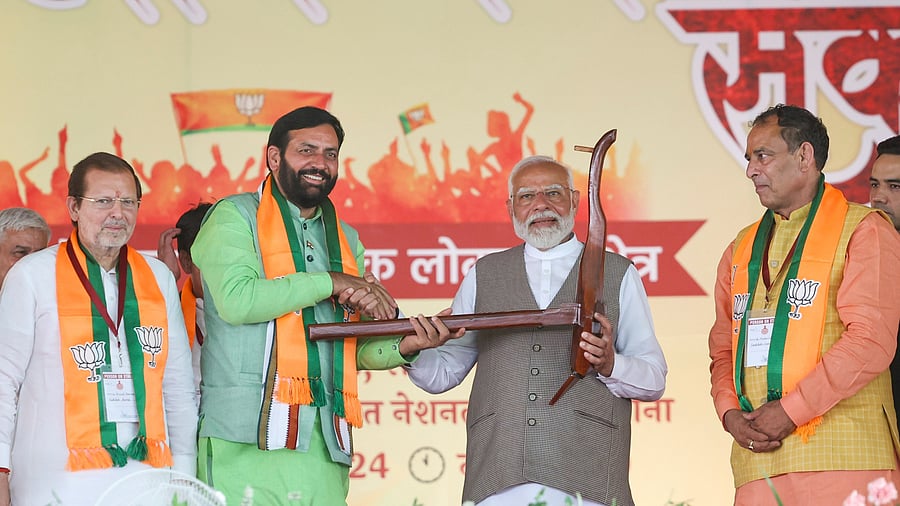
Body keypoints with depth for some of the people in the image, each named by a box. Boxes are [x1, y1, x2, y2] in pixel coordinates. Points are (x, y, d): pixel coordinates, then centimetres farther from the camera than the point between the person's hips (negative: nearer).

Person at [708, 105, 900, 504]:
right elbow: (723, 350, 22)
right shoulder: (742, 250, 22)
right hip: (757, 461, 5)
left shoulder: (861, 231, 2)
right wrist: (730, 413, 1)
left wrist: (790, 411, -12)